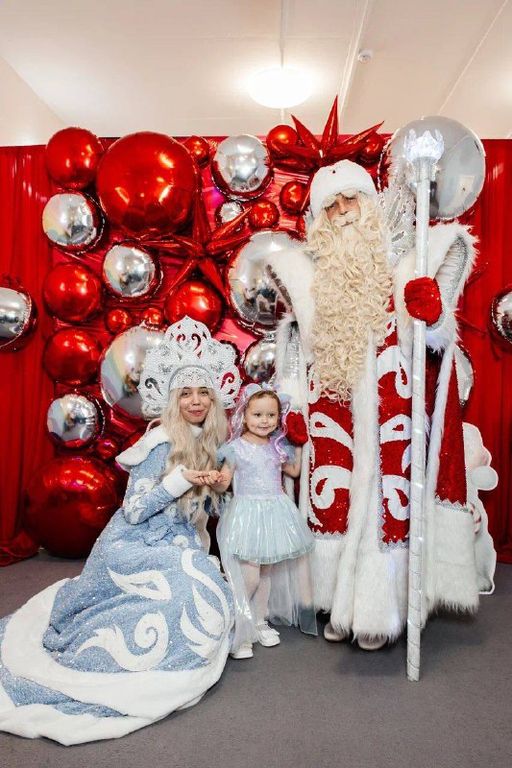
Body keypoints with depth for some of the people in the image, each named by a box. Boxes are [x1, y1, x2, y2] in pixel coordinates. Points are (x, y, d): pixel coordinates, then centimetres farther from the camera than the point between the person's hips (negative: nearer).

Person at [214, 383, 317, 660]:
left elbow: (294, 470, 21)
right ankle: (238, 630, 11)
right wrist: (217, 481, -31)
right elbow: (223, 483, -9)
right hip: (247, 515, -5)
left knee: (267, 573, 16)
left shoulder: (278, 447, 5)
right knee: (249, 577, -7)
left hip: (275, 515, 5)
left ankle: (259, 622, 34)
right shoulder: (236, 448, -10)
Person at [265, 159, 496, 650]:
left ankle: (377, 612, 18)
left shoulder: (402, 263, 2)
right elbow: (297, 340, 14)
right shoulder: (309, 271, 9)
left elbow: (433, 340, -1)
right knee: (333, 498, 6)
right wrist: (294, 402, 10)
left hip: (387, 405, -2)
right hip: (332, 406, 3)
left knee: (384, 497, 1)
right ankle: (340, 606, 24)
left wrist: (431, 314, -23)